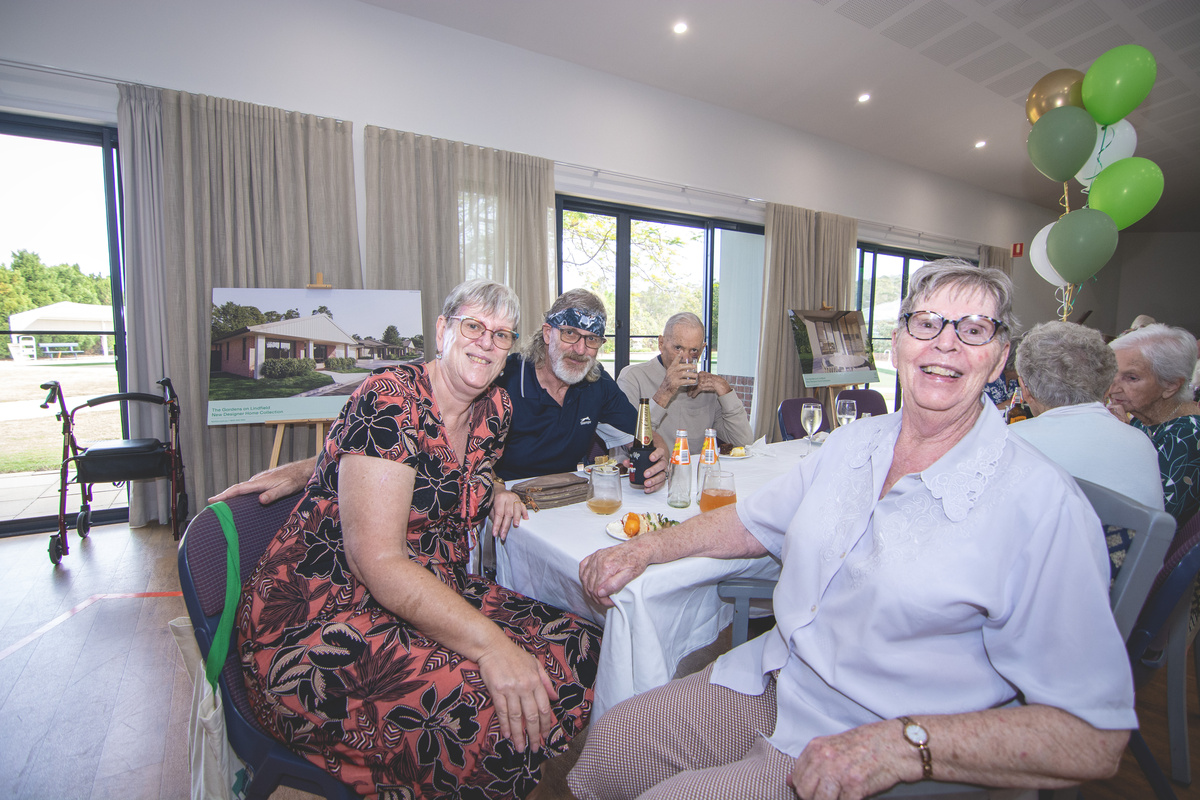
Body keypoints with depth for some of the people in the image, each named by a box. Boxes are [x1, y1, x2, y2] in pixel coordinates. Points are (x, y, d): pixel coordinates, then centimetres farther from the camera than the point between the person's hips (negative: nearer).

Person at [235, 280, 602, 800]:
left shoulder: (494, 410, 5)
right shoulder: (389, 401, -18)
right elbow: (377, 560, -25)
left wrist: (494, 487, 8)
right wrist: (490, 643, -31)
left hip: (437, 596, 8)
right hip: (320, 618, -7)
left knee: (580, 651, -9)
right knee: (507, 714, -27)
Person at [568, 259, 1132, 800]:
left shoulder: (1044, 506, -17)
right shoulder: (853, 441, 3)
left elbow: (1096, 739, -18)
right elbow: (754, 521, 13)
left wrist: (904, 744, -28)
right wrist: (647, 547, 3)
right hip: (765, 687, 6)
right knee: (608, 743, 7)